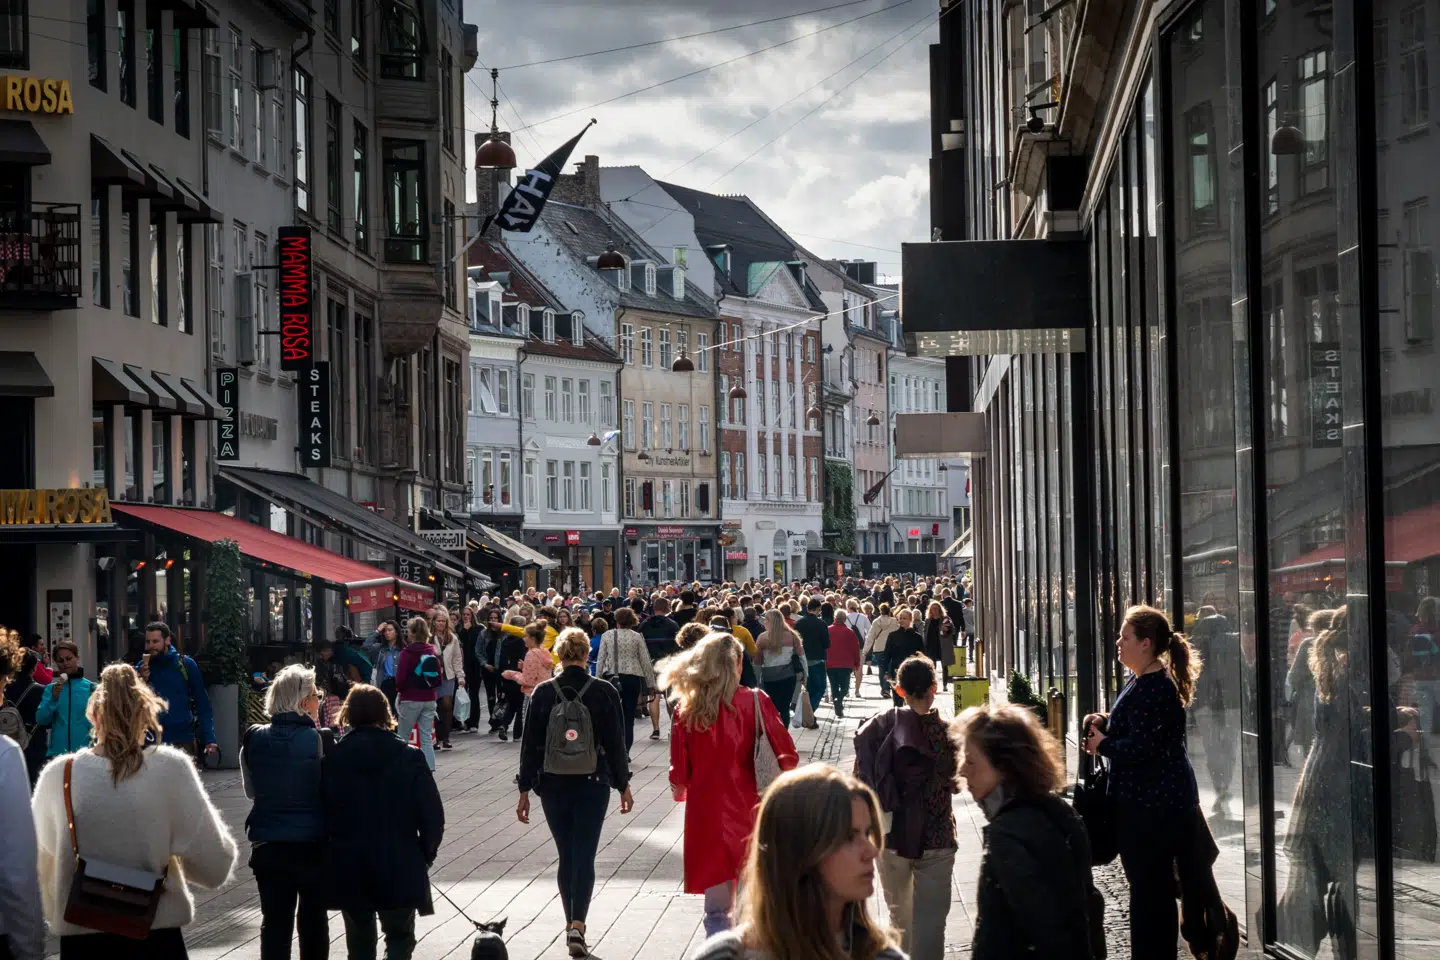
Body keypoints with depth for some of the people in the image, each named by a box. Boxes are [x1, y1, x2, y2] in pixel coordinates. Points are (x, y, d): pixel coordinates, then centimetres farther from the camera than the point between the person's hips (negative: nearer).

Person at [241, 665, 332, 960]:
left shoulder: (254, 738, -5)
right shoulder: (320, 740, -15)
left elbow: (251, 789, 8)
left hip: (268, 844, 2)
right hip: (313, 843, -2)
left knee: (274, 921, 8)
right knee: (313, 920, 14)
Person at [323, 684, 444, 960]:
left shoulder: (332, 761, -5)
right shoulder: (409, 758, -8)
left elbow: (322, 813, -1)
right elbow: (432, 816, -9)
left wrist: (331, 856, 11)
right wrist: (424, 855, 6)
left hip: (348, 867, 2)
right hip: (399, 866, -2)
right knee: (400, 937, 10)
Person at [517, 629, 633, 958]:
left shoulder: (543, 693, -3)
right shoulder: (604, 692, -6)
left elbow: (530, 745, -1)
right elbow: (615, 742, -3)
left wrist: (525, 790, 5)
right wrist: (623, 785, 7)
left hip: (553, 786, 2)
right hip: (593, 784, -1)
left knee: (566, 856, 14)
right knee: (585, 856, -2)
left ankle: (571, 923, 21)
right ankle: (577, 925, -16)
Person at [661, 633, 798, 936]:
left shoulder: (686, 709, -3)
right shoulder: (754, 702, -8)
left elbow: (679, 768, 2)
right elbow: (785, 755, -8)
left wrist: (680, 790, 23)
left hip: (706, 809, 1)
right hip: (749, 807, -1)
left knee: (716, 908, 8)